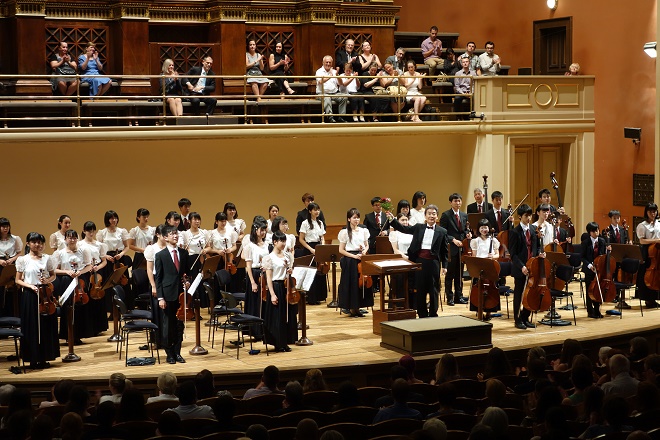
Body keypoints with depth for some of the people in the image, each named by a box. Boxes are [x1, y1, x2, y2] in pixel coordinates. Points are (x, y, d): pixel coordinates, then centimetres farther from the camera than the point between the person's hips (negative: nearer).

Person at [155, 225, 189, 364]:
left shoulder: (184, 253, 9)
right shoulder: (160, 256, -2)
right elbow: (158, 278, -4)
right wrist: (160, 297, -9)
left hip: (181, 294, 4)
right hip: (168, 295, -4)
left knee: (179, 324, 7)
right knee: (168, 325, 3)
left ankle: (177, 352, 17)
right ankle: (169, 353, 12)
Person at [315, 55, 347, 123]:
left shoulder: (334, 71, 16)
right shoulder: (319, 72, 3)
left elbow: (340, 84, 6)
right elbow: (320, 81, -18)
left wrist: (337, 75, -12)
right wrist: (330, 76, -31)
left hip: (334, 93, 4)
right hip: (322, 93, -4)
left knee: (344, 97, -22)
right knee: (327, 98, -36)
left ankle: (340, 117, -16)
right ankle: (330, 117, -40)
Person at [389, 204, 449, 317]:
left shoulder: (442, 231, 5)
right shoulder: (418, 228, 10)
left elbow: (444, 251, 6)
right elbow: (404, 229, 3)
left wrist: (444, 266, 2)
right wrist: (392, 219, -9)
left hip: (433, 262, -1)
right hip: (419, 261, 1)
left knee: (433, 290, 3)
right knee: (420, 289, 5)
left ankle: (433, 314, 13)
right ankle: (422, 315, 14)